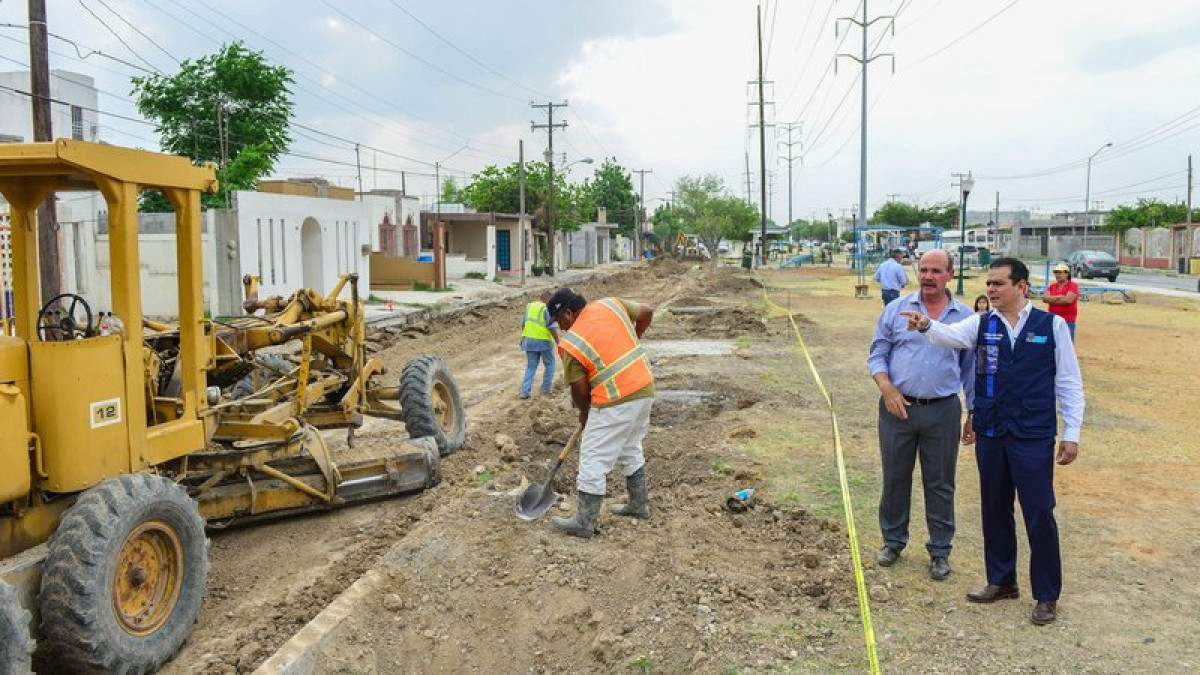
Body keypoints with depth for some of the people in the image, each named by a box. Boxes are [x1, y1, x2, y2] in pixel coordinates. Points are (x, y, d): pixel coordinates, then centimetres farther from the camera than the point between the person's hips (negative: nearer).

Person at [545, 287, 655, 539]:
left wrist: (584, 414, 14)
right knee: (630, 449, 25)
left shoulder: (570, 343, -10)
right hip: (645, 389, 8)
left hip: (616, 402, -8)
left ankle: (585, 522, 6)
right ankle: (639, 504, 36)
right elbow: (647, 312, 14)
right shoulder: (611, 304, 4)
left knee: (593, 459, 1)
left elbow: (579, 390, -5)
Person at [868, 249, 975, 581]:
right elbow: (877, 354, 3)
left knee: (941, 484, 8)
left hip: (943, 411, 0)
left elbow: (971, 369, 9)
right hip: (898, 407, 0)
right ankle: (893, 541, 28)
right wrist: (887, 387, -14)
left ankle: (940, 551, 21)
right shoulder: (896, 310, 1)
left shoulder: (966, 317, 4)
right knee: (895, 478, 11)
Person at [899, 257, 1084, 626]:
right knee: (994, 510, 15)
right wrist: (927, 325, -39)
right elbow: (951, 335, -17)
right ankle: (1001, 581, 32)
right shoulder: (982, 324, 3)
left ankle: (1047, 595, 19)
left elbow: (1069, 382, 0)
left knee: (1039, 514, 2)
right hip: (990, 433, 4)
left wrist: (1072, 433, -2)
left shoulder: (1051, 325, -3)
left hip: (1034, 436, -3)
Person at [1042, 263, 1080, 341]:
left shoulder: (1073, 286, -4)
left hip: (1068, 321, -6)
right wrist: (1059, 297, -12)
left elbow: (1068, 300, -17)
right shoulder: (1052, 286, 12)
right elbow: (1044, 298, -2)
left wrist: (1052, 300, -6)